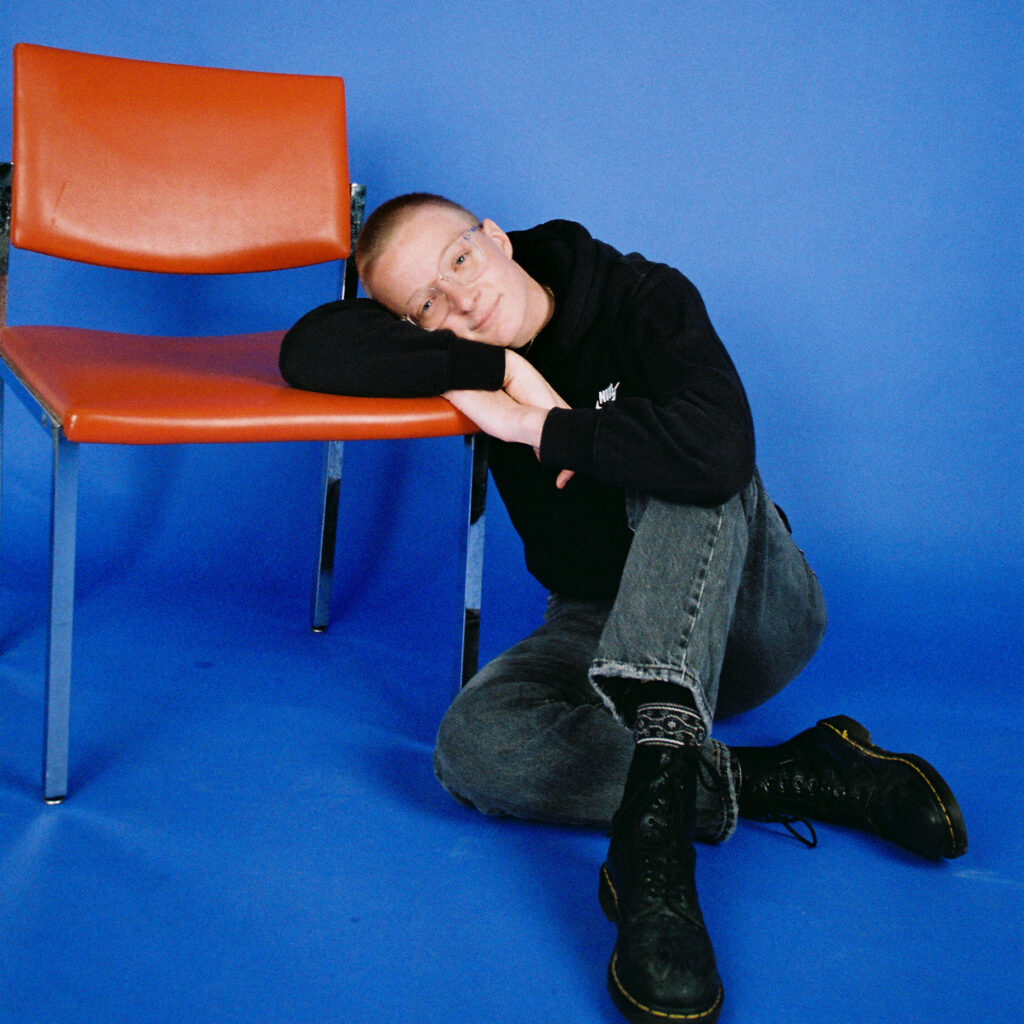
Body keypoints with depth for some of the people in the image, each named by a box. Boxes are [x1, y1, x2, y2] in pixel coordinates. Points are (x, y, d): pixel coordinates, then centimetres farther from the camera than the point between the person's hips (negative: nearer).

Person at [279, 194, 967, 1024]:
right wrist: (498, 367, -26)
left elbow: (719, 449, -36)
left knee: (691, 469, -35)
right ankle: (810, 779, -27)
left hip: (746, 614, -3)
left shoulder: (645, 298, -17)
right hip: (604, 630, 3)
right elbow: (309, 350, -23)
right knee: (476, 747, -28)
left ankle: (656, 827, -50)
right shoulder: (465, 350, -5)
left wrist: (534, 425, -28)